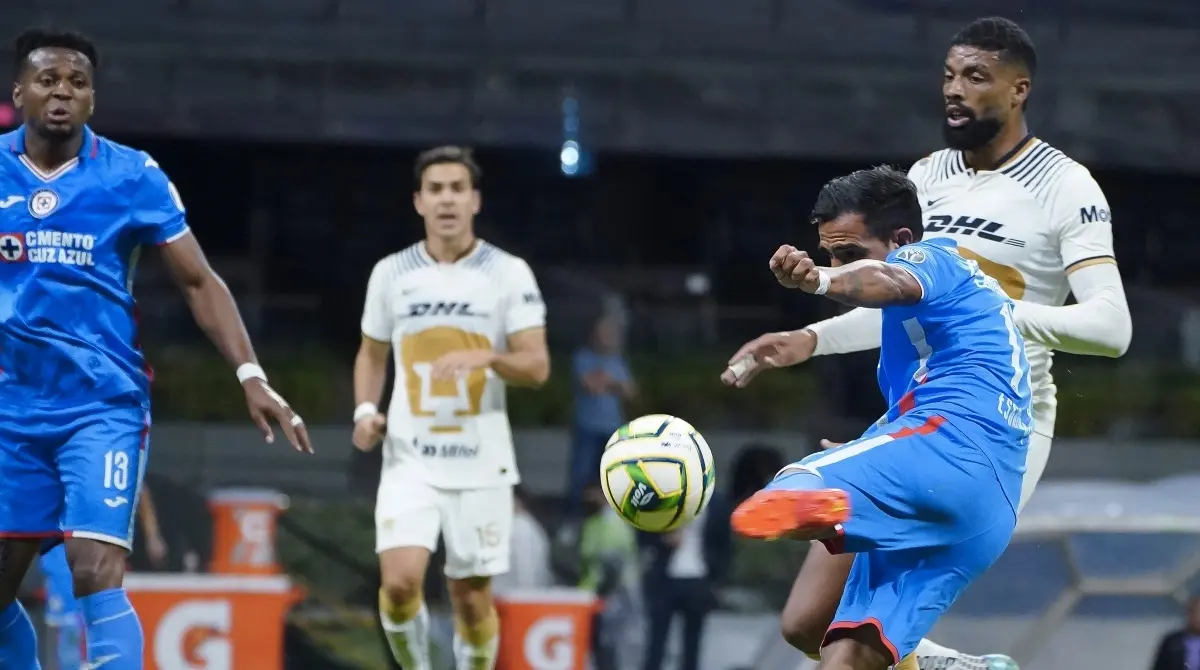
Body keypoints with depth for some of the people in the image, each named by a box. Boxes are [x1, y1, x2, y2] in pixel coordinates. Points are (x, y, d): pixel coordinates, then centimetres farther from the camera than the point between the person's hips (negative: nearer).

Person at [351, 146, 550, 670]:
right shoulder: (391, 273, 5)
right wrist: (366, 410, 1)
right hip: (410, 460, 1)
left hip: (480, 463, -1)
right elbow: (372, 354, 19)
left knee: (471, 597, 4)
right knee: (400, 582, -17)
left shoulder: (508, 273, -2)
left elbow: (537, 368, -7)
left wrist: (487, 357, -27)